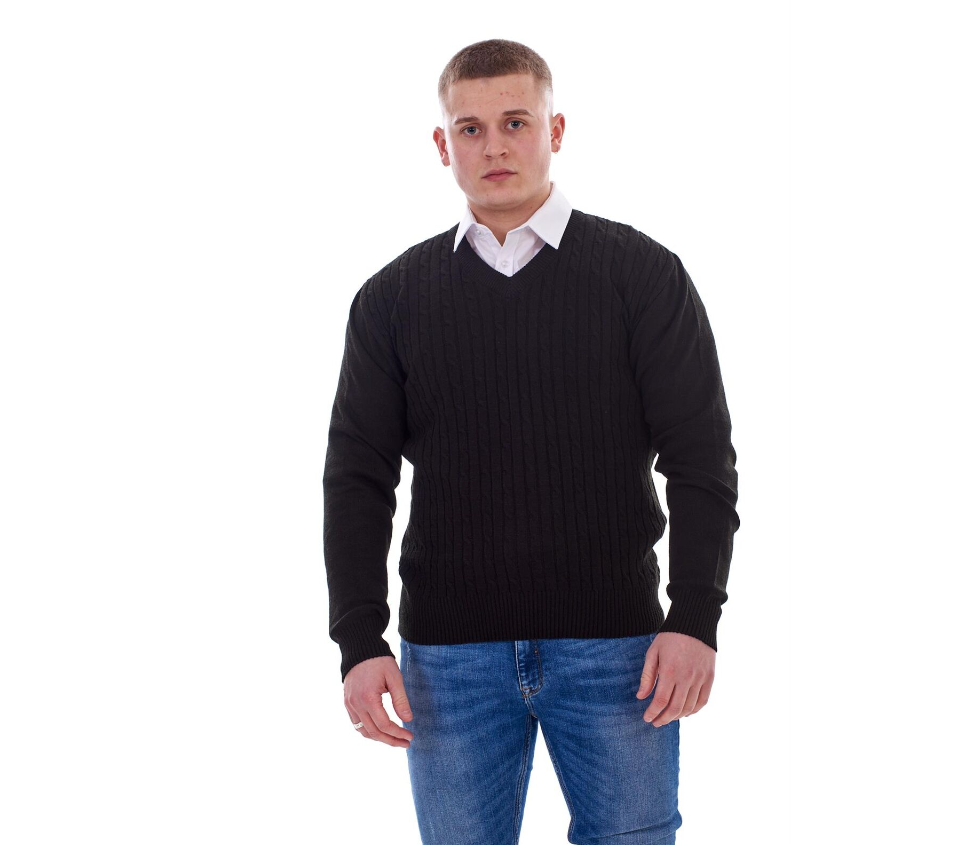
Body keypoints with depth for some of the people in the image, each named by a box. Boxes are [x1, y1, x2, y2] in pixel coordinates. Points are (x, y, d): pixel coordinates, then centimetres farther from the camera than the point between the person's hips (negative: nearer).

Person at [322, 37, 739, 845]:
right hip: (450, 656, 2)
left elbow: (702, 458, -1)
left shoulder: (643, 275, 2)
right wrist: (360, 641, -3)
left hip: (614, 645, -1)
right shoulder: (392, 299, 7)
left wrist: (695, 618, -10)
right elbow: (358, 476, 6)